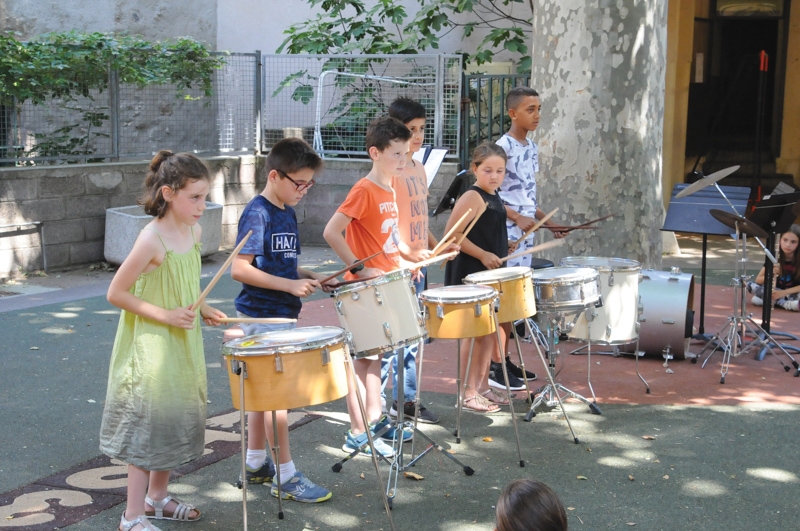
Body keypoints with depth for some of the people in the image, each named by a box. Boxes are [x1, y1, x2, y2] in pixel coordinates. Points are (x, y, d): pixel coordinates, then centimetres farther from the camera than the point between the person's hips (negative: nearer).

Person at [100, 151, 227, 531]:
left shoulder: (194, 232, 1)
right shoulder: (151, 240, -22)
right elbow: (116, 293, -18)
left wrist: (202, 307, 2)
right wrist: (165, 315, -23)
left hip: (183, 344, 8)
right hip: (151, 346, -8)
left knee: (178, 419, 17)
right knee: (148, 425, -1)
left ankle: (157, 497, 35)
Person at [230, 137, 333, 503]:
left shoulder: (288, 213, 10)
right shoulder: (257, 214, -17)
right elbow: (239, 269, -22)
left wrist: (306, 277, 3)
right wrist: (290, 285, -23)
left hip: (281, 315, 9)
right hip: (262, 317, -9)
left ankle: (255, 463, 28)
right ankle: (286, 476, 4)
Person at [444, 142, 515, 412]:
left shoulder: (494, 198, 12)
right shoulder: (471, 197, -16)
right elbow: (452, 233, -22)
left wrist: (504, 245, 8)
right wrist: (483, 255, -23)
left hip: (491, 274, 9)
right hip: (470, 276, -9)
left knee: (491, 331, 15)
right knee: (475, 333, -3)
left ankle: (483, 386, 26)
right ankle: (468, 393, 6)